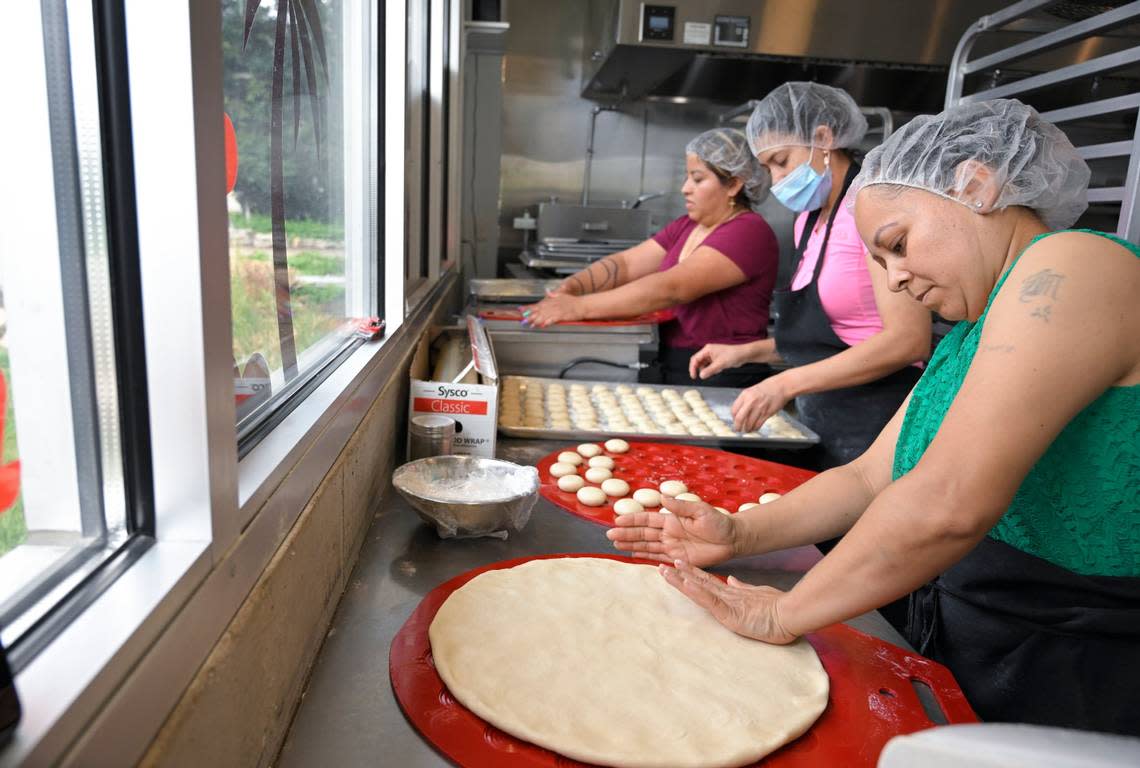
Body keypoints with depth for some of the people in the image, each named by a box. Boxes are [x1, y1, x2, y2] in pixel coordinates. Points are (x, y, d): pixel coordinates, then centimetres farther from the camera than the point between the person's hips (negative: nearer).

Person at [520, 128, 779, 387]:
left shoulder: (749, 232, -12)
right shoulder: (686, 226, 14)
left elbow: (671, 288, -22)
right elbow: (625, 263, 4)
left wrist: (580, 306, -25)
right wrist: (568, 288, -13)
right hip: (673, 370, 7)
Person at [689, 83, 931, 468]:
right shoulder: (808, 219, 12)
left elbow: (908, 339, -21)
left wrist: (786, 383, -23)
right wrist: (747, 352, 5)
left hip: (872, 426, -7)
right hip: (819, 423, 8)